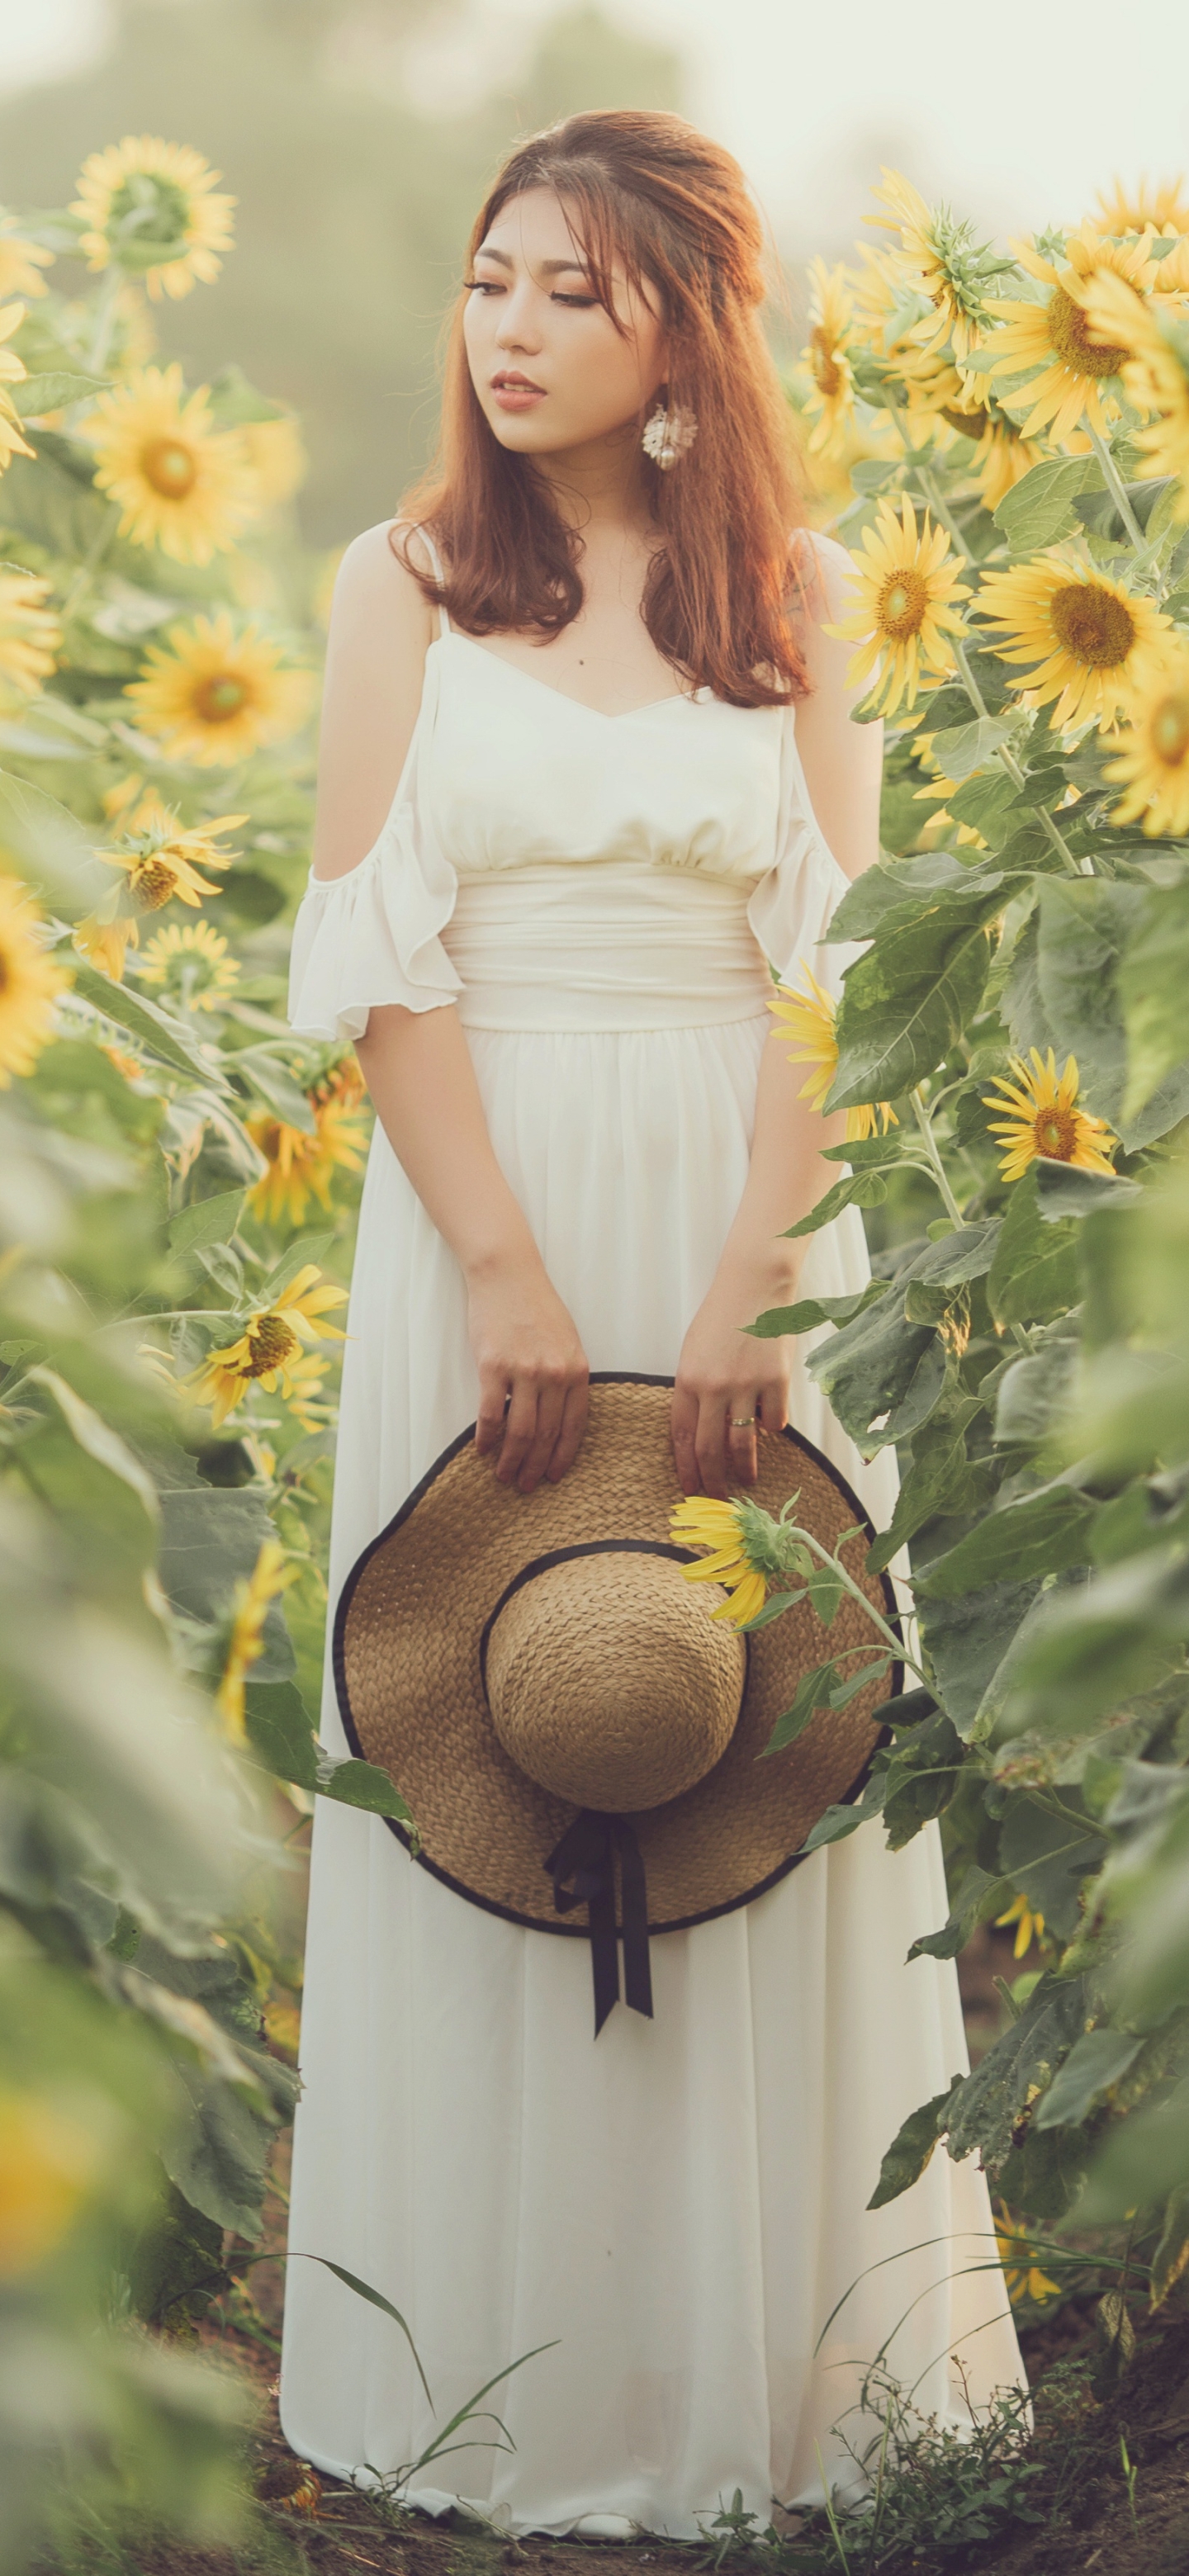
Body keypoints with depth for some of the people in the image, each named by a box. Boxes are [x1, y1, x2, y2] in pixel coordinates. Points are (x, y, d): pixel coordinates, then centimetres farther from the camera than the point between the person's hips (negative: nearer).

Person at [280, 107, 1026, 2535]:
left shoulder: (794, 588, 6)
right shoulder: (405, 579, 5)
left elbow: (837, 958, -1)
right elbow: (376, 956, -3)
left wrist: (746, 1287, -13)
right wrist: (508, 1279, -14)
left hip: (749, 1207, 1)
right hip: (482, 1198, 0)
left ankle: (758, 2367, 16)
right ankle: (507, 2380, 14)